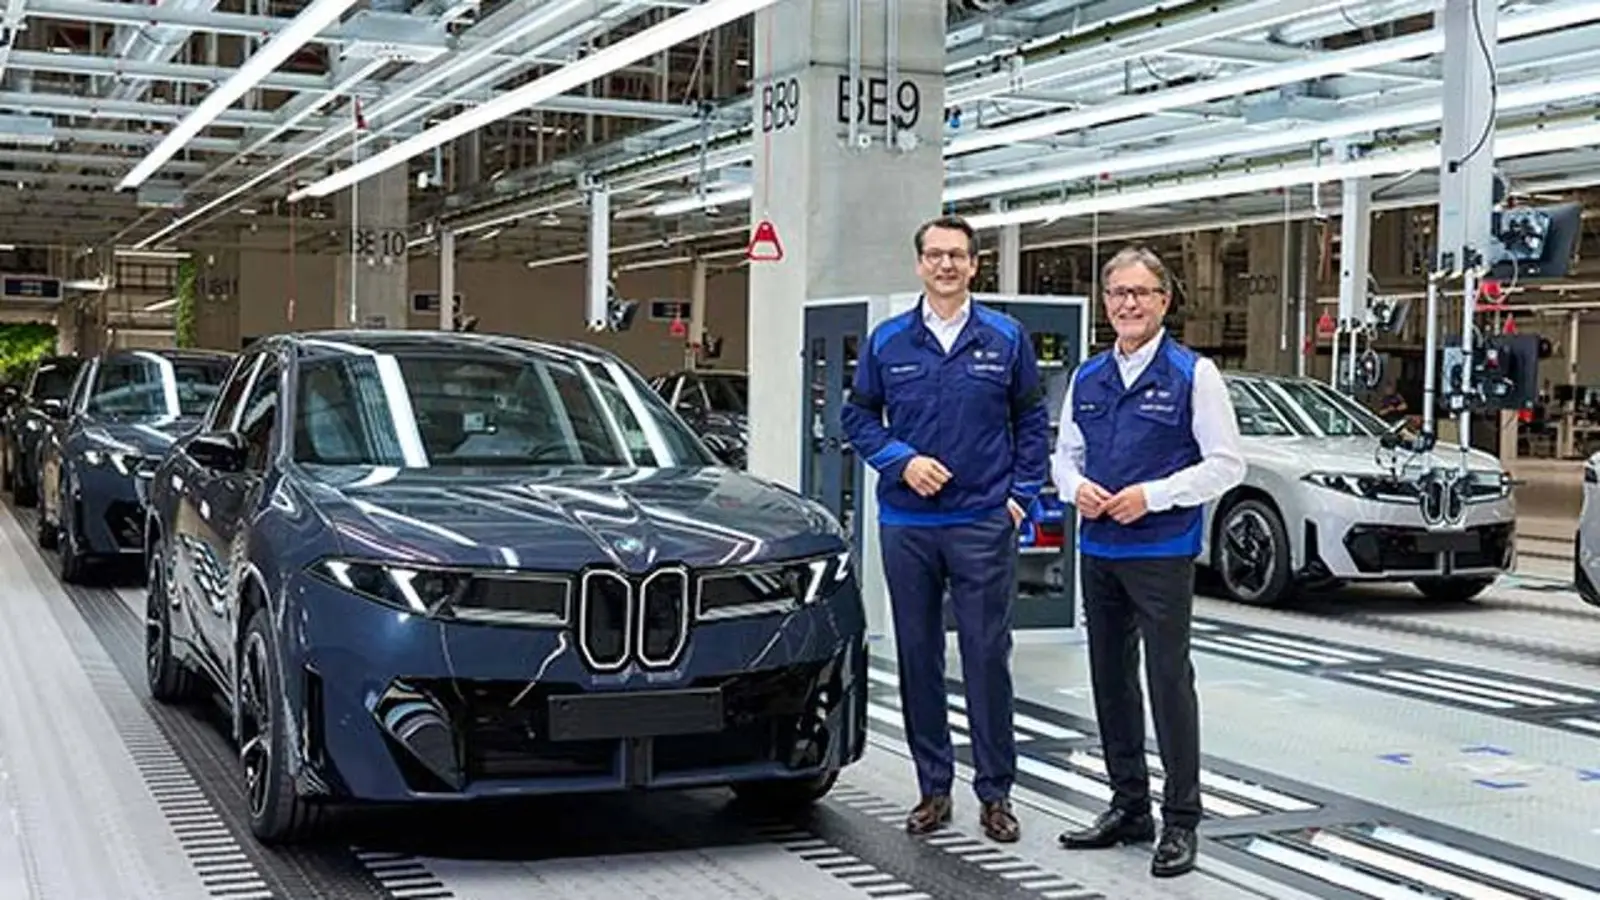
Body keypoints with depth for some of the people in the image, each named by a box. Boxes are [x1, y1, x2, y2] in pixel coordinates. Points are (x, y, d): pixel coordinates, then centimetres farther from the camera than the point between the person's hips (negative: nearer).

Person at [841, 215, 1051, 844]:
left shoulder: (1006, 338, 3)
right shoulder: (887, 340, 5)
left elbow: (1031, 419, 8)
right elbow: (858, 415, 9)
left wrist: (1023, 493, 0)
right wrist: (901, 460, -7)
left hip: (984, 525, -2)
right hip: (907, 525, 2)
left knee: (987, 656, -1)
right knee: (918, 657, 7)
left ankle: (995, 792, 9)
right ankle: (934, 787, 18)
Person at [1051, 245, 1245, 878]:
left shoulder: (1192, 374, -5)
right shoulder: (1087, 377, 12)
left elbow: (1226, 464, -7)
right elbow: (1065, 452, 20)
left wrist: (1151, 495, -16)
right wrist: (1076, 486, -3)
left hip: (1162, 553, -6)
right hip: (1097, 551, 6)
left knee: (1169, 680, -5)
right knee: (1111, 679, 12)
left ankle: (1180, 821, 4)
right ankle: (1128, 807, 24)